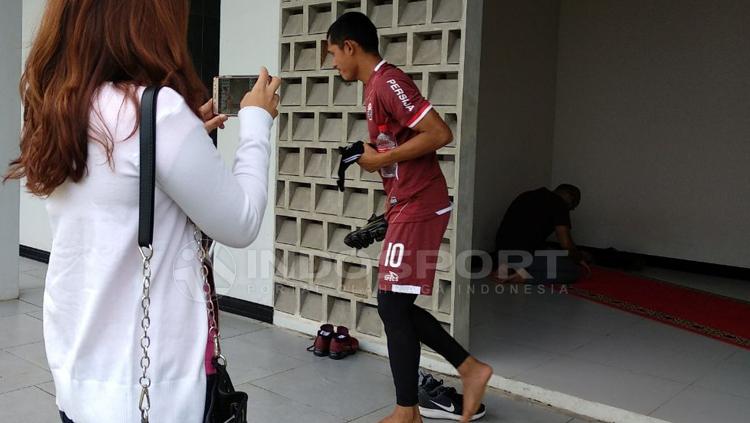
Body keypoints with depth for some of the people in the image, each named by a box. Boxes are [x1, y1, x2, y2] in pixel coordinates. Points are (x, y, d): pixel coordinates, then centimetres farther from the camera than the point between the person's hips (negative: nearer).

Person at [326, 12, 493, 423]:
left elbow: (439, 133, -22)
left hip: (417, 209, -10)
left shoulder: (388, 83, -15)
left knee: (393, 307, -3)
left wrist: (381, 159, -16)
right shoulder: (375, 86, 16)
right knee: (396, 306, 13)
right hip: (407, 209, 10)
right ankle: (471, 369, 21)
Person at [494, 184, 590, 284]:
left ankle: (510, 268, 9)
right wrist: (580, 259, 12)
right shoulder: (559, 203, -3)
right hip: (528, 256, -8)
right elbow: (566, 243, -9)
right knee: (576, 271, 5)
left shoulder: (528, 195, 20)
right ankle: (525, 275, -8)